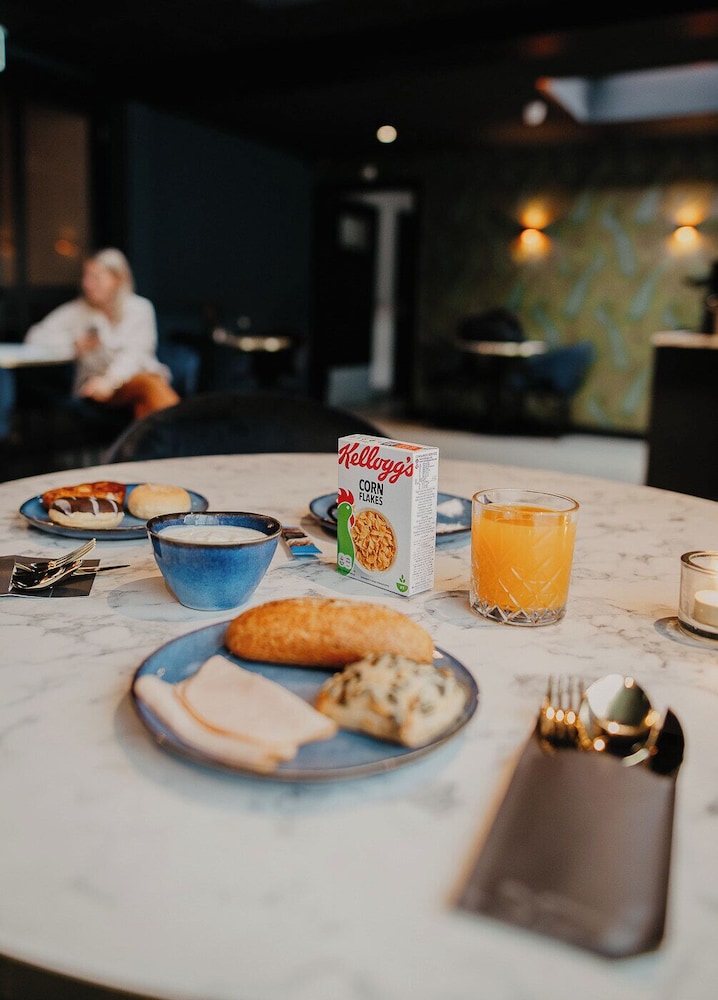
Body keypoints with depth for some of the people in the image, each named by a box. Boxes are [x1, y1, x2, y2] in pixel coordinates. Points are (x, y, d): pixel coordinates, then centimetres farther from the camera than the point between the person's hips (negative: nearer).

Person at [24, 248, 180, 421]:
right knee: (149, 385, -35)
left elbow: (134, 354, -9)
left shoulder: (140, 308, 5)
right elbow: (35, 337, 4)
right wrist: (74, 343, -12)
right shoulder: (76, 312, 8)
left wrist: (109, 380, -27)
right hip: (96, 384, -1)